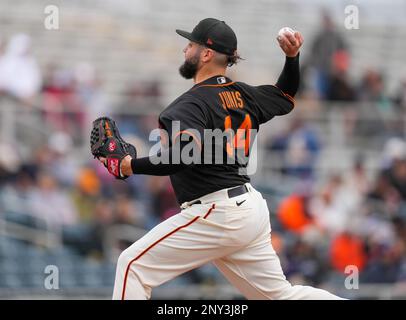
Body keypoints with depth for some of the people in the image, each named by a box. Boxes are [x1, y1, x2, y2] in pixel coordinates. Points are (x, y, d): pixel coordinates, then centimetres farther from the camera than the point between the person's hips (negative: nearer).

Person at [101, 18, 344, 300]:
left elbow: (185, 156, -30)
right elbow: (286, 97, 32)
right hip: (252, 208, 9)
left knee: (133, 264, -3)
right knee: (281, 294, 18)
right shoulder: (244, 95, 12)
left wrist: (134, 166, -22)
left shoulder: (191, 104, -13)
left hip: (216, 214, -9)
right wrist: (292, 57, 20)